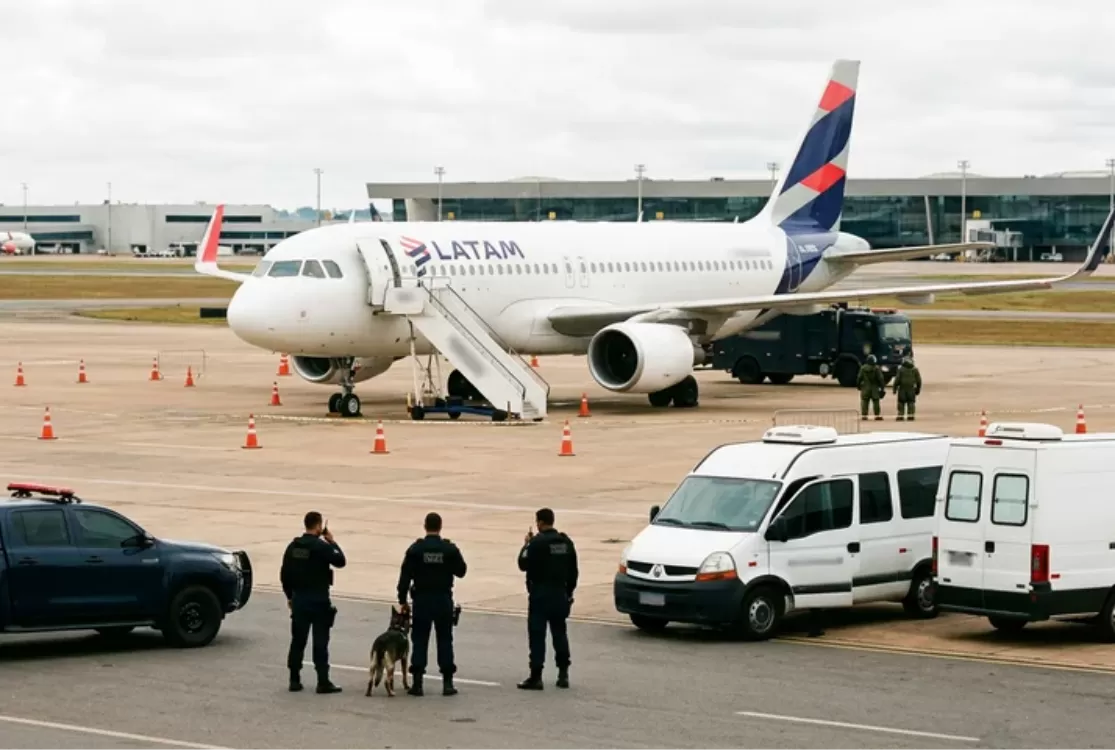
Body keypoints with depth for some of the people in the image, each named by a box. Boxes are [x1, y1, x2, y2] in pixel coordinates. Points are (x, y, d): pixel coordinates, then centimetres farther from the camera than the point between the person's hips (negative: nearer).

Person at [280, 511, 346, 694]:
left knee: (298, 641, 10)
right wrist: (332, 541, -1)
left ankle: (294, 680, 11)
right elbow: (340, 561, -10)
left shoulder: (293, 547, 5)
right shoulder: (321, 547, -15)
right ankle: (323, 682, -1)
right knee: (320, 642, -1)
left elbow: (285, 574, 8)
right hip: (319, 601, -5)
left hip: (299, 601, 5)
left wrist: (290, 596, 17)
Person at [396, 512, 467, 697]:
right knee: (445, 640, 7)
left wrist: (402, 600, 1)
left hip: (421, 600, -1)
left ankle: (417, 683, 0)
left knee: (420, 640, 4)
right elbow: (461, 571, 3)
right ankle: (447, 683, 5)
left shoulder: (415, 549, -6)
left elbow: (405, 576, -6)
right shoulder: (450, 549, -5)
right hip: (443, 600, 1)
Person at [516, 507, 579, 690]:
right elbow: (573, 571, 10)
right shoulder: (566, 542, 6)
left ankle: (536, 677, -6)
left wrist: (526, 545, 4)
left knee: (537, 635, -3)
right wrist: (569, 592, 18)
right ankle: (563, 674, 15)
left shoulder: (537, 543, -14)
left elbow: (523, 564, -9)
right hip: (560, 594, 6)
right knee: (559, 633, 13)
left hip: (540, 595, -6)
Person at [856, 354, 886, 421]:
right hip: (875, 388, -1)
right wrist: (883, 387, -2)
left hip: (865, 388, 1)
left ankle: (864, 415, 0)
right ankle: (877, 415, 3)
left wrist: (858, 385, 14)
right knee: (876, 402, 5)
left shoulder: (863, 368, -3)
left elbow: (859, 378, 0)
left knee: (864, 401, 4)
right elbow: (880, 378, -8)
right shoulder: (876, 368, -9)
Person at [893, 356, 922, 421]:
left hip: (902, 389, -2)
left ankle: (900, 416, -2)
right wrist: (918, 389, 14)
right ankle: (910, 416, 1)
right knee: (911, 403, 6)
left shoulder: (901, 369, -5)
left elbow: (897, 380, -7)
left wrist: (895, 388, 0)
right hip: (911, 389, 2)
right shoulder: (915, 370, 3)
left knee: (901, 403, 3)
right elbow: (918, 380, 5)